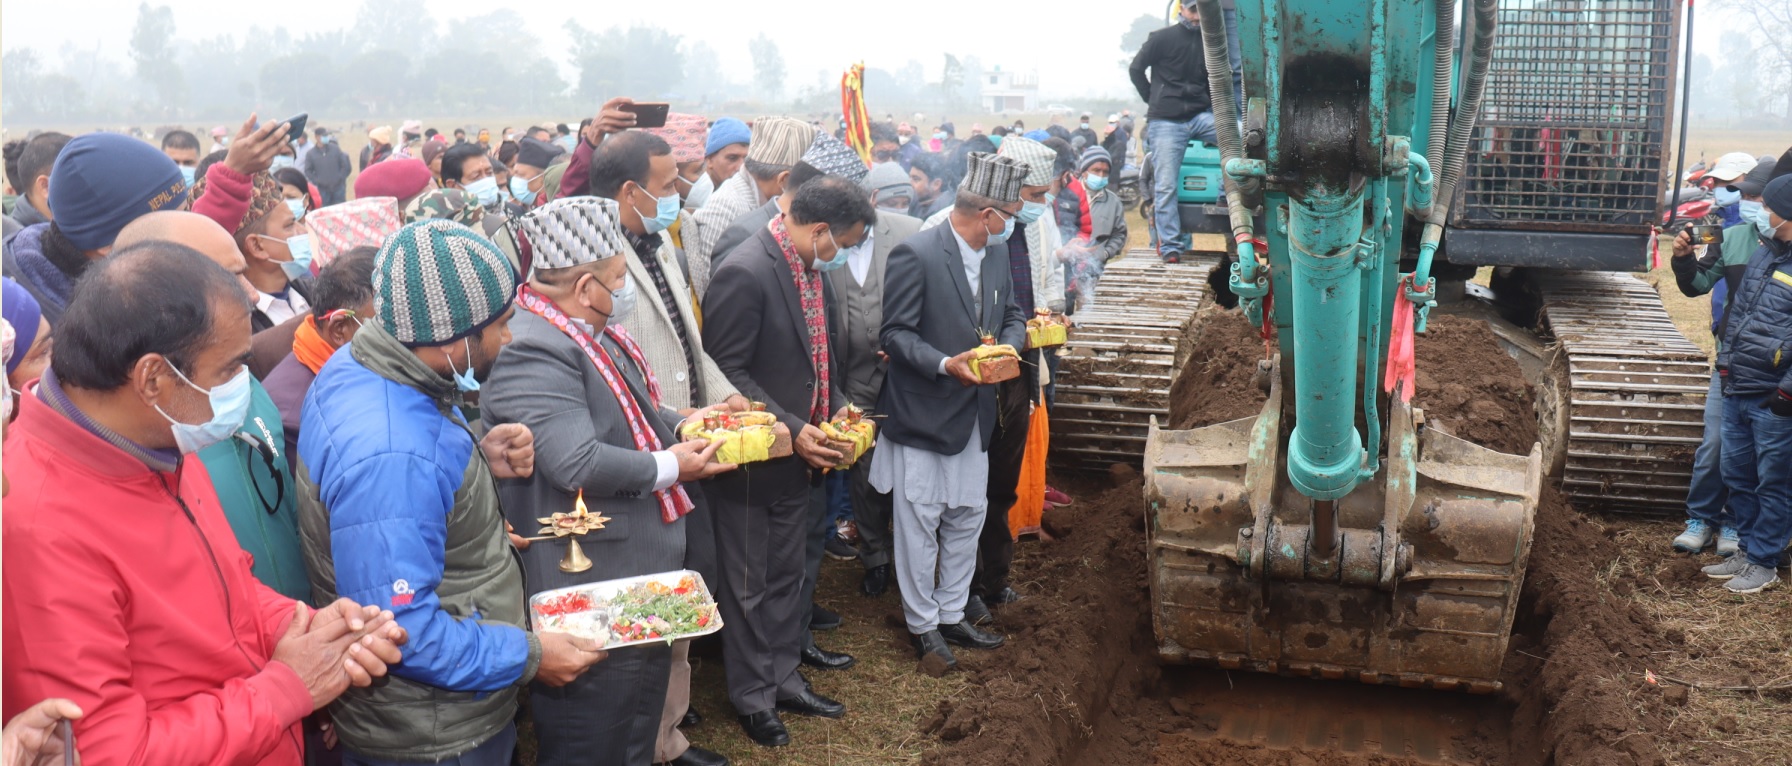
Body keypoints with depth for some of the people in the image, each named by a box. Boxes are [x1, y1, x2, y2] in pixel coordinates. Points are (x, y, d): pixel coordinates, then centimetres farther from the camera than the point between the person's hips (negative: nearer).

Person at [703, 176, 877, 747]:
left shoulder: (810, 269, 5)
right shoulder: (745, 273, -22)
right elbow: (727, 373, -21)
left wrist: (837, 403, 3)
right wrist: (790, 429, -22)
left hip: (800, 460, 8)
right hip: (756, 461, -8)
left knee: (788, 577, 20)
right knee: (750, 586, 10)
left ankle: (784, 679, 36)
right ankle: (752, 697, 26)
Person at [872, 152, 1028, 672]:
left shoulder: (997, 253, 6)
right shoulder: (915, 255, -17)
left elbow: (1011, 316, 16)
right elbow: (895, 333, -16)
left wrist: (1008, 346, -7)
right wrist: (946, 364, -29)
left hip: (974, 413, 8)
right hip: (922, 411, -7)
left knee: (967, 520, 16)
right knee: (920, 524, 4)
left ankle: (952, 614, 31)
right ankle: (922, 624, 20)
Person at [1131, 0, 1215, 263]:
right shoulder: (1162, 38, -1)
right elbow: (1136, 69, 5)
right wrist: (1154, 100, 3)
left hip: (1200, 116, 3)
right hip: (1167, 121, -3)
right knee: (1165, 185, -6)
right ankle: (1170, 246, -2)